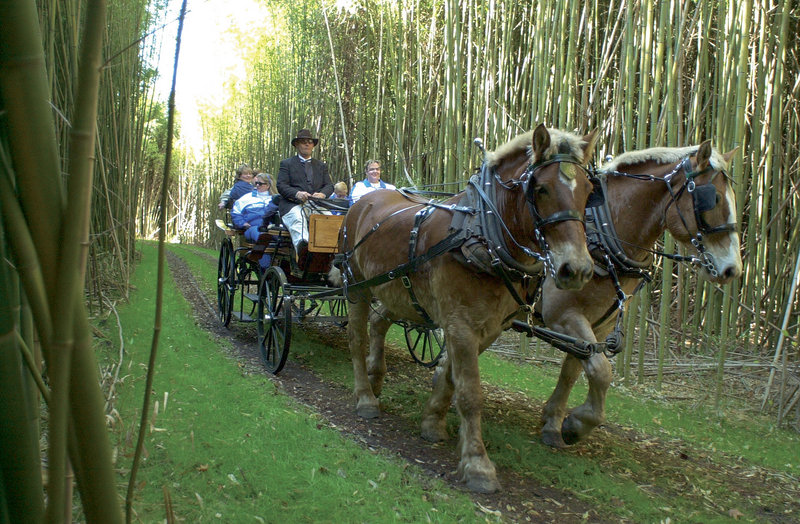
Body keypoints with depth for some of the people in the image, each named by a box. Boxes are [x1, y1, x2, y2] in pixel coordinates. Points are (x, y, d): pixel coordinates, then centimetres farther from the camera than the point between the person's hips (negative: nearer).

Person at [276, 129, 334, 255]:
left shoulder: (322, 165, 28)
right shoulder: (287, 163, 17)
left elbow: (329, 186, 16)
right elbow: (281, 186, 3)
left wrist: (322, 194, -10)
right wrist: (297, 194, -18)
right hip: (294, 205, -3)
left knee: (328, 217, -31)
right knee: (297, 220, -38)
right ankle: (302, 244, -66)